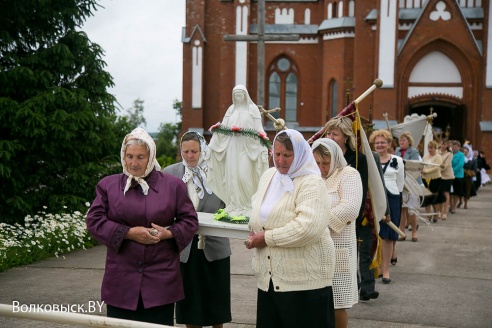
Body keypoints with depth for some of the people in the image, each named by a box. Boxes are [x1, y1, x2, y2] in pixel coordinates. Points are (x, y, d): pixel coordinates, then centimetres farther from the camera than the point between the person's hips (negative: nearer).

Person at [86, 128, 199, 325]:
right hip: (121, 278, 1)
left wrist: (168, 233, -13)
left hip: (161, 279, 0)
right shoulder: (108, 185, 4)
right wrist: (129, 233, -13)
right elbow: (94, 221, -2)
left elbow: (190, 220, 6)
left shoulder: (173, 185, 3)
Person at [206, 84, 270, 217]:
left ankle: (247, 204, -2)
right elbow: (223, 127, 13)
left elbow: (258, 128, -2)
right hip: (231, 146, 4)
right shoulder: (231, 109, 16)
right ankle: (233, 205, 7)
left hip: (246, 147, -4)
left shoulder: (252, 108, 5)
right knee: (232, 175, 1)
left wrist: (263, 145, -11)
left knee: (244, 175, -11)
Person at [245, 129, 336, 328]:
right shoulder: (268, 176, 11)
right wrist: (254, 231, 2)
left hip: (304, 276, -7)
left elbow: (308, 227, -26)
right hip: (269, 276, 7)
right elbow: (257, 208, 24)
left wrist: (267, 238, -19)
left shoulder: (312, 183, -13)